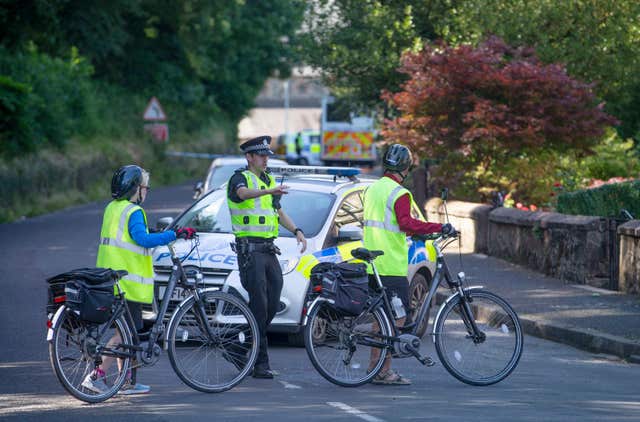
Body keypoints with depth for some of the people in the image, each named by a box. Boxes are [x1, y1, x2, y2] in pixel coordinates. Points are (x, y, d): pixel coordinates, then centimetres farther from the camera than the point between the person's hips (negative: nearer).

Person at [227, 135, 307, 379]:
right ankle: (260, 364, -12)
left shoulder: (269, 181, 20)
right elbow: (244, 193, -31)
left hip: (268, 249, 8)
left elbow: (279, 213, 29)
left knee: (273, 305, 5)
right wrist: (270, 191, -49)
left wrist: (297, 231, 12)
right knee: (259, 306, -12)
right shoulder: (240, 178, -6)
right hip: (249, 249, -8)